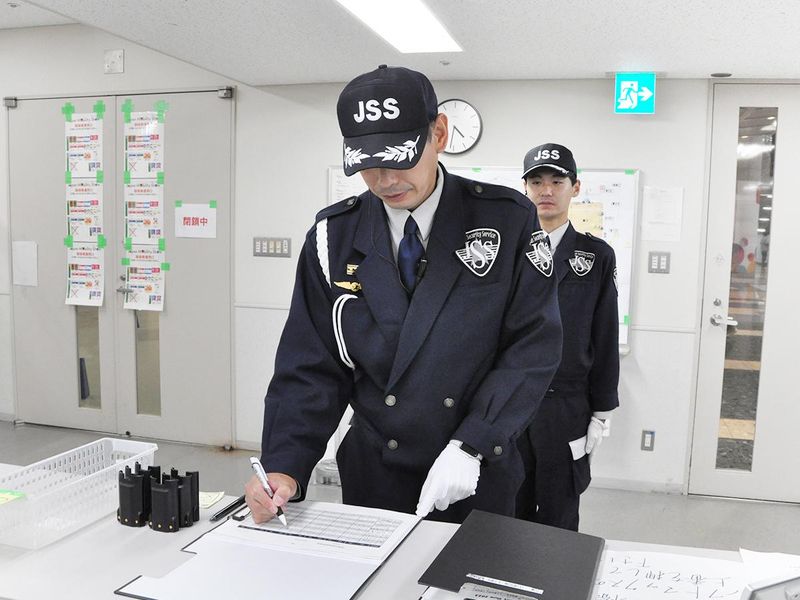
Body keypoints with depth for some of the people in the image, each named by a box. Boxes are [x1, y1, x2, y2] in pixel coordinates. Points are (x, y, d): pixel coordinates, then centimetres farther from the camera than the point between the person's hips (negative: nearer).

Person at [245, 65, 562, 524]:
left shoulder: (508, 221, -10)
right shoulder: (334, 237, -4)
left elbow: (534, 345, -11)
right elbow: (313, 366, -4)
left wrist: (471, 446, -18)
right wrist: (285, 465, -17)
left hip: (479, 480, -1)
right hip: (373, 478, 2)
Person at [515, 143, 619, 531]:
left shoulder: (597, 255, 1)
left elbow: (605, 337, 2)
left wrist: (602, 412, 1)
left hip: (566, 409, -1)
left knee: (558, 522, 11)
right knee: (507, 517, 12)